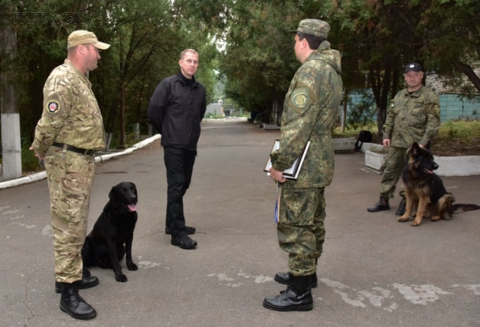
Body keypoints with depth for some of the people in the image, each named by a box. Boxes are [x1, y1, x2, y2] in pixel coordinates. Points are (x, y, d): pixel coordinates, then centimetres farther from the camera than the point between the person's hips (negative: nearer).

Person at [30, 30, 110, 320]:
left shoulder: (81, 79, 15)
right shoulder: (63, 79, -18)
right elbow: (50, 123, -21)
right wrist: (41, 151, -6)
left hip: (83, 160, 10)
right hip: (68, 162, -10)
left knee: (77, 223, 19)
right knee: (68, 226, -5)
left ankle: (74, 272, 33)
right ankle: (68, 291, 3)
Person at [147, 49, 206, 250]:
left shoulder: (200, 89, 9)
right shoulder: (168, 84, -8)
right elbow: (154, 110, -8)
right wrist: (167, 132, 2)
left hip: (191, 146, 6)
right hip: (174, 146, -6)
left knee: (183, 185, 13)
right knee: (176, 187, -7)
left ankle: (173, 224, 26)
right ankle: (178, 233, -4)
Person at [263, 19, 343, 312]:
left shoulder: (312, 69, -17)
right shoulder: (331, 70, 15)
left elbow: (298, 123, -25)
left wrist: (279, 161, -19)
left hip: (303, 164, -10)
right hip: (320, 162, 11)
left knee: (295, 225, -4)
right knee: (313, 221, 20)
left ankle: (300, 293, 3)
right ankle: (307, 273, 35)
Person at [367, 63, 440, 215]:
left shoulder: (429, 96, -5)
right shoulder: (399, 95, 15)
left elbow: (433, 122, -10)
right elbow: (390, 117, 20)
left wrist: (424, 142, -16)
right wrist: (386, 135, 10)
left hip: (416, 145, -6)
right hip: (396, 142, 6)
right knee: (389, 171, 8)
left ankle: (405, 202, 15)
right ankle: (384, 201, 18)